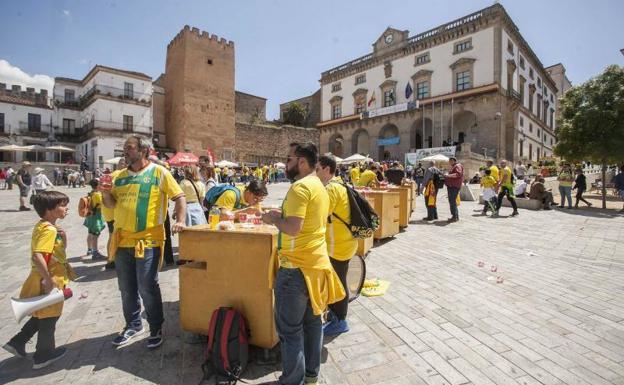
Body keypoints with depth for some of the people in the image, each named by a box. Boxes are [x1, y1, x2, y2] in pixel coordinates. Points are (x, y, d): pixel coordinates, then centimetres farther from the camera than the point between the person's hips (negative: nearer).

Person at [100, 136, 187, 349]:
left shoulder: (159, 172, -6)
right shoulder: (120, 176, 12)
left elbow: (180, 197, -7)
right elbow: (112, 204, 18)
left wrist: (180, 220, -19)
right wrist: (106, 194, -3)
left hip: (147, 241, -6)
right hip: (122, 241, 6)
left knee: (147, 288, 1)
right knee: (127, 289, 17)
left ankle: (156, 328, 21)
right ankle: (133, 324, 37)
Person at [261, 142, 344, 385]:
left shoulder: (300, 187, -18)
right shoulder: (319, 186, 12)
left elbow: (292, 228, -26)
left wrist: (274, 218, -9)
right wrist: (283, 215, 14)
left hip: (297, 266, -10)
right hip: (316, 263, 10)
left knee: (289, 328, 5)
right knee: (312, 321, 19)